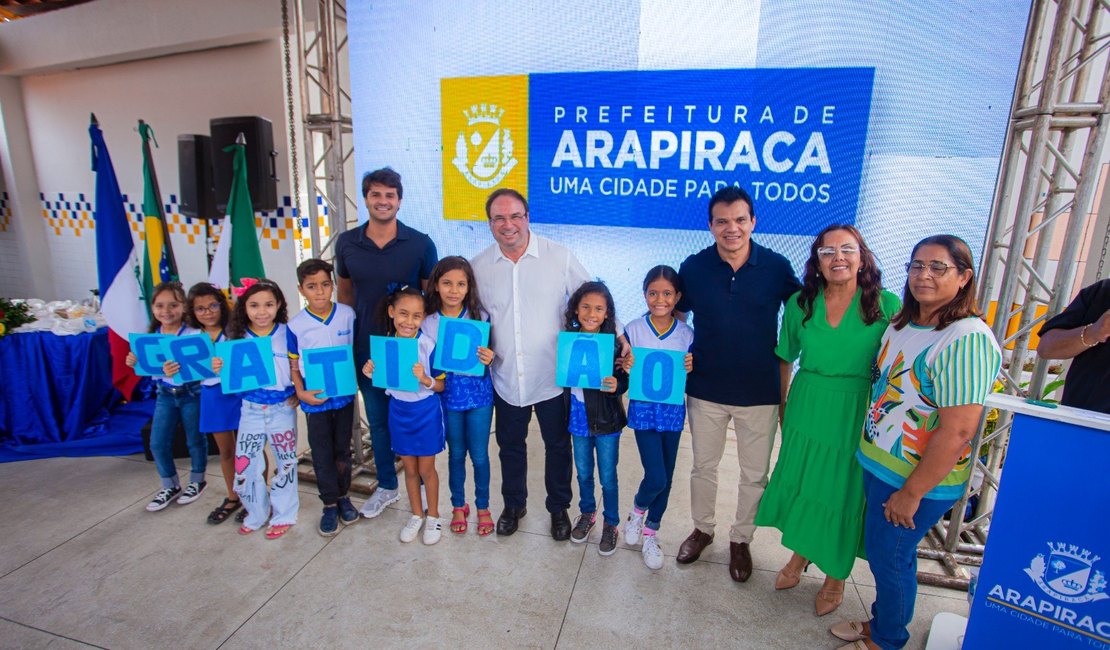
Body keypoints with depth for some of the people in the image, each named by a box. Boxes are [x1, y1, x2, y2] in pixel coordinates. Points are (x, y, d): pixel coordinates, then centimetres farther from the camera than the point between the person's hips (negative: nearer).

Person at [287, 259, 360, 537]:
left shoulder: (348, 315, -8)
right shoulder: (296, 325, -9)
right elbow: (293, 365, -2)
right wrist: (300, 392, -15)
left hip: (344, 395, 1)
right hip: (315, 399, -1)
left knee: (343, 449, 15)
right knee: (322, 454, 10)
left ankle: (343, 496, 34)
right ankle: (329, 504, 26)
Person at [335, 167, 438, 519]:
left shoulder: (420, 243, -8)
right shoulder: (346, 243, 0)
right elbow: (345, 293, 11)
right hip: (367, 348, 3)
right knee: (377, 421, 17)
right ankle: (387, 486, 37)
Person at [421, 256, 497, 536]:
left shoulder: (480, 317, -9)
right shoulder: (427, 323, -6)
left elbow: (489, 355, -1)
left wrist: (489, 359, -22)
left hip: (479, 395, -1)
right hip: (448, 397, 1)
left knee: (479, 455, 10)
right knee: (456, 453, 17)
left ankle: (483, 507, 32)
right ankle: (458, 505, 37)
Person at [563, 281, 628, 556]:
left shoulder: (614, 344, -15)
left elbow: (624, 381, -11)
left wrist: (616, 385, -32)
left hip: (606, 420, -3)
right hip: (578, 419, 3)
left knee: (608, 477, 12)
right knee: (583, 473, 22)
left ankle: (611, 524, 35)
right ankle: (587, 513, 46)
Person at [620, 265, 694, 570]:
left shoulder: (686, 333, -3)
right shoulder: (633, 330, -7)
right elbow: (622, 377, -1)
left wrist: (691, 369, -16)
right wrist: (625, 368, -22)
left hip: (673, 411, 3)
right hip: (643, 410, -2)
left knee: (666, 478, 12)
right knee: (656, 478, -8)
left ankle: (650, 533, 34)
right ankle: (637, 509, 27)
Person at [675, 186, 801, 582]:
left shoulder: (777, 267, -9)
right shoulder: (693, 267, -6)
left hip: (760, 392, 0)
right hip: (706, 389, 1)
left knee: (754, 475, 15)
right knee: (703, 467, 18)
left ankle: (741, 540, 38)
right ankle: (702, 529, 42)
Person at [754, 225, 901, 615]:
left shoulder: (888, 305, -9)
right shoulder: (800, 303, -1)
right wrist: (782, 407, 7)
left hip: (857, 418, -2)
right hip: (806, 413, 3)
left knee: (844, 493, 10)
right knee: (800, 484, 15)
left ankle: (835, 577, 36)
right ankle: (799, 556, 42)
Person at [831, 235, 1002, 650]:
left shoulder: (965, 340, -23)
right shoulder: (902, 323, 4)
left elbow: (957, 432, -25)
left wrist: (911, 494, -18)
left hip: (916, 478, -7)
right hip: (877, 464, 7)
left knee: (890, 557, 10)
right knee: (881, 550, 21)